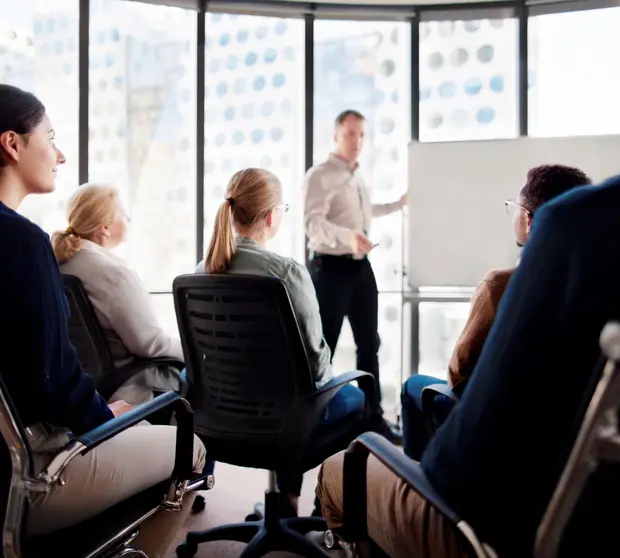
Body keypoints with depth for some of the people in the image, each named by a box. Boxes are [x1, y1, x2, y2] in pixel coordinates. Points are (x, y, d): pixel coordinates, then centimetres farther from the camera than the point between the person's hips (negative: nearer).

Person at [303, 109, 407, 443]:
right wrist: (347, 236, -41)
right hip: (331, 269, -8)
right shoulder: (320, 176, -12)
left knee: (369, 343, 12)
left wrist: (399, 205, 36)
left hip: (360, 267, 8)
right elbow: (313, 223, -25)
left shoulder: (359, 177, 15)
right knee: (323, 346, 1)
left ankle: (373, 417, 24)